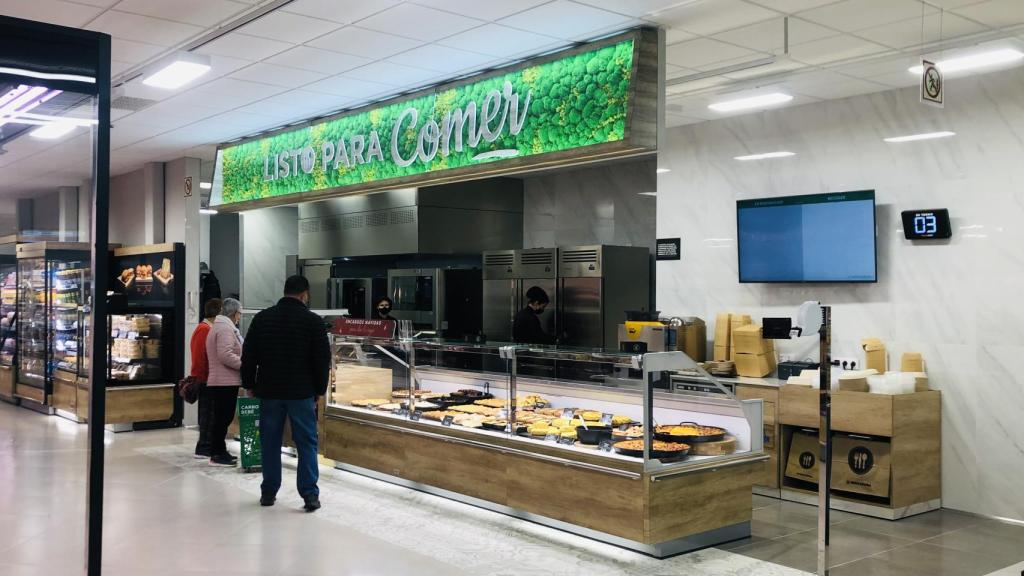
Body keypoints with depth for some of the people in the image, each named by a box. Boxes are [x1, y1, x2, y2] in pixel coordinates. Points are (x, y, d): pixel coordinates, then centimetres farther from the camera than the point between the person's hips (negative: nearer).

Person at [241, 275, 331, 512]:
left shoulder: (262, 318, 3)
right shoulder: (313, 321, -5)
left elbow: (248, 356, 6)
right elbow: (323, 360, -4)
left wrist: (250, 384, 16)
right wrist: (319, 390, 7)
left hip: (269, 391, 3)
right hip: (302, 392, -3)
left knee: (270, 443, 11)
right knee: (307, 443, 3)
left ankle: (268, 493, 17)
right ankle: (310, 495, -1)